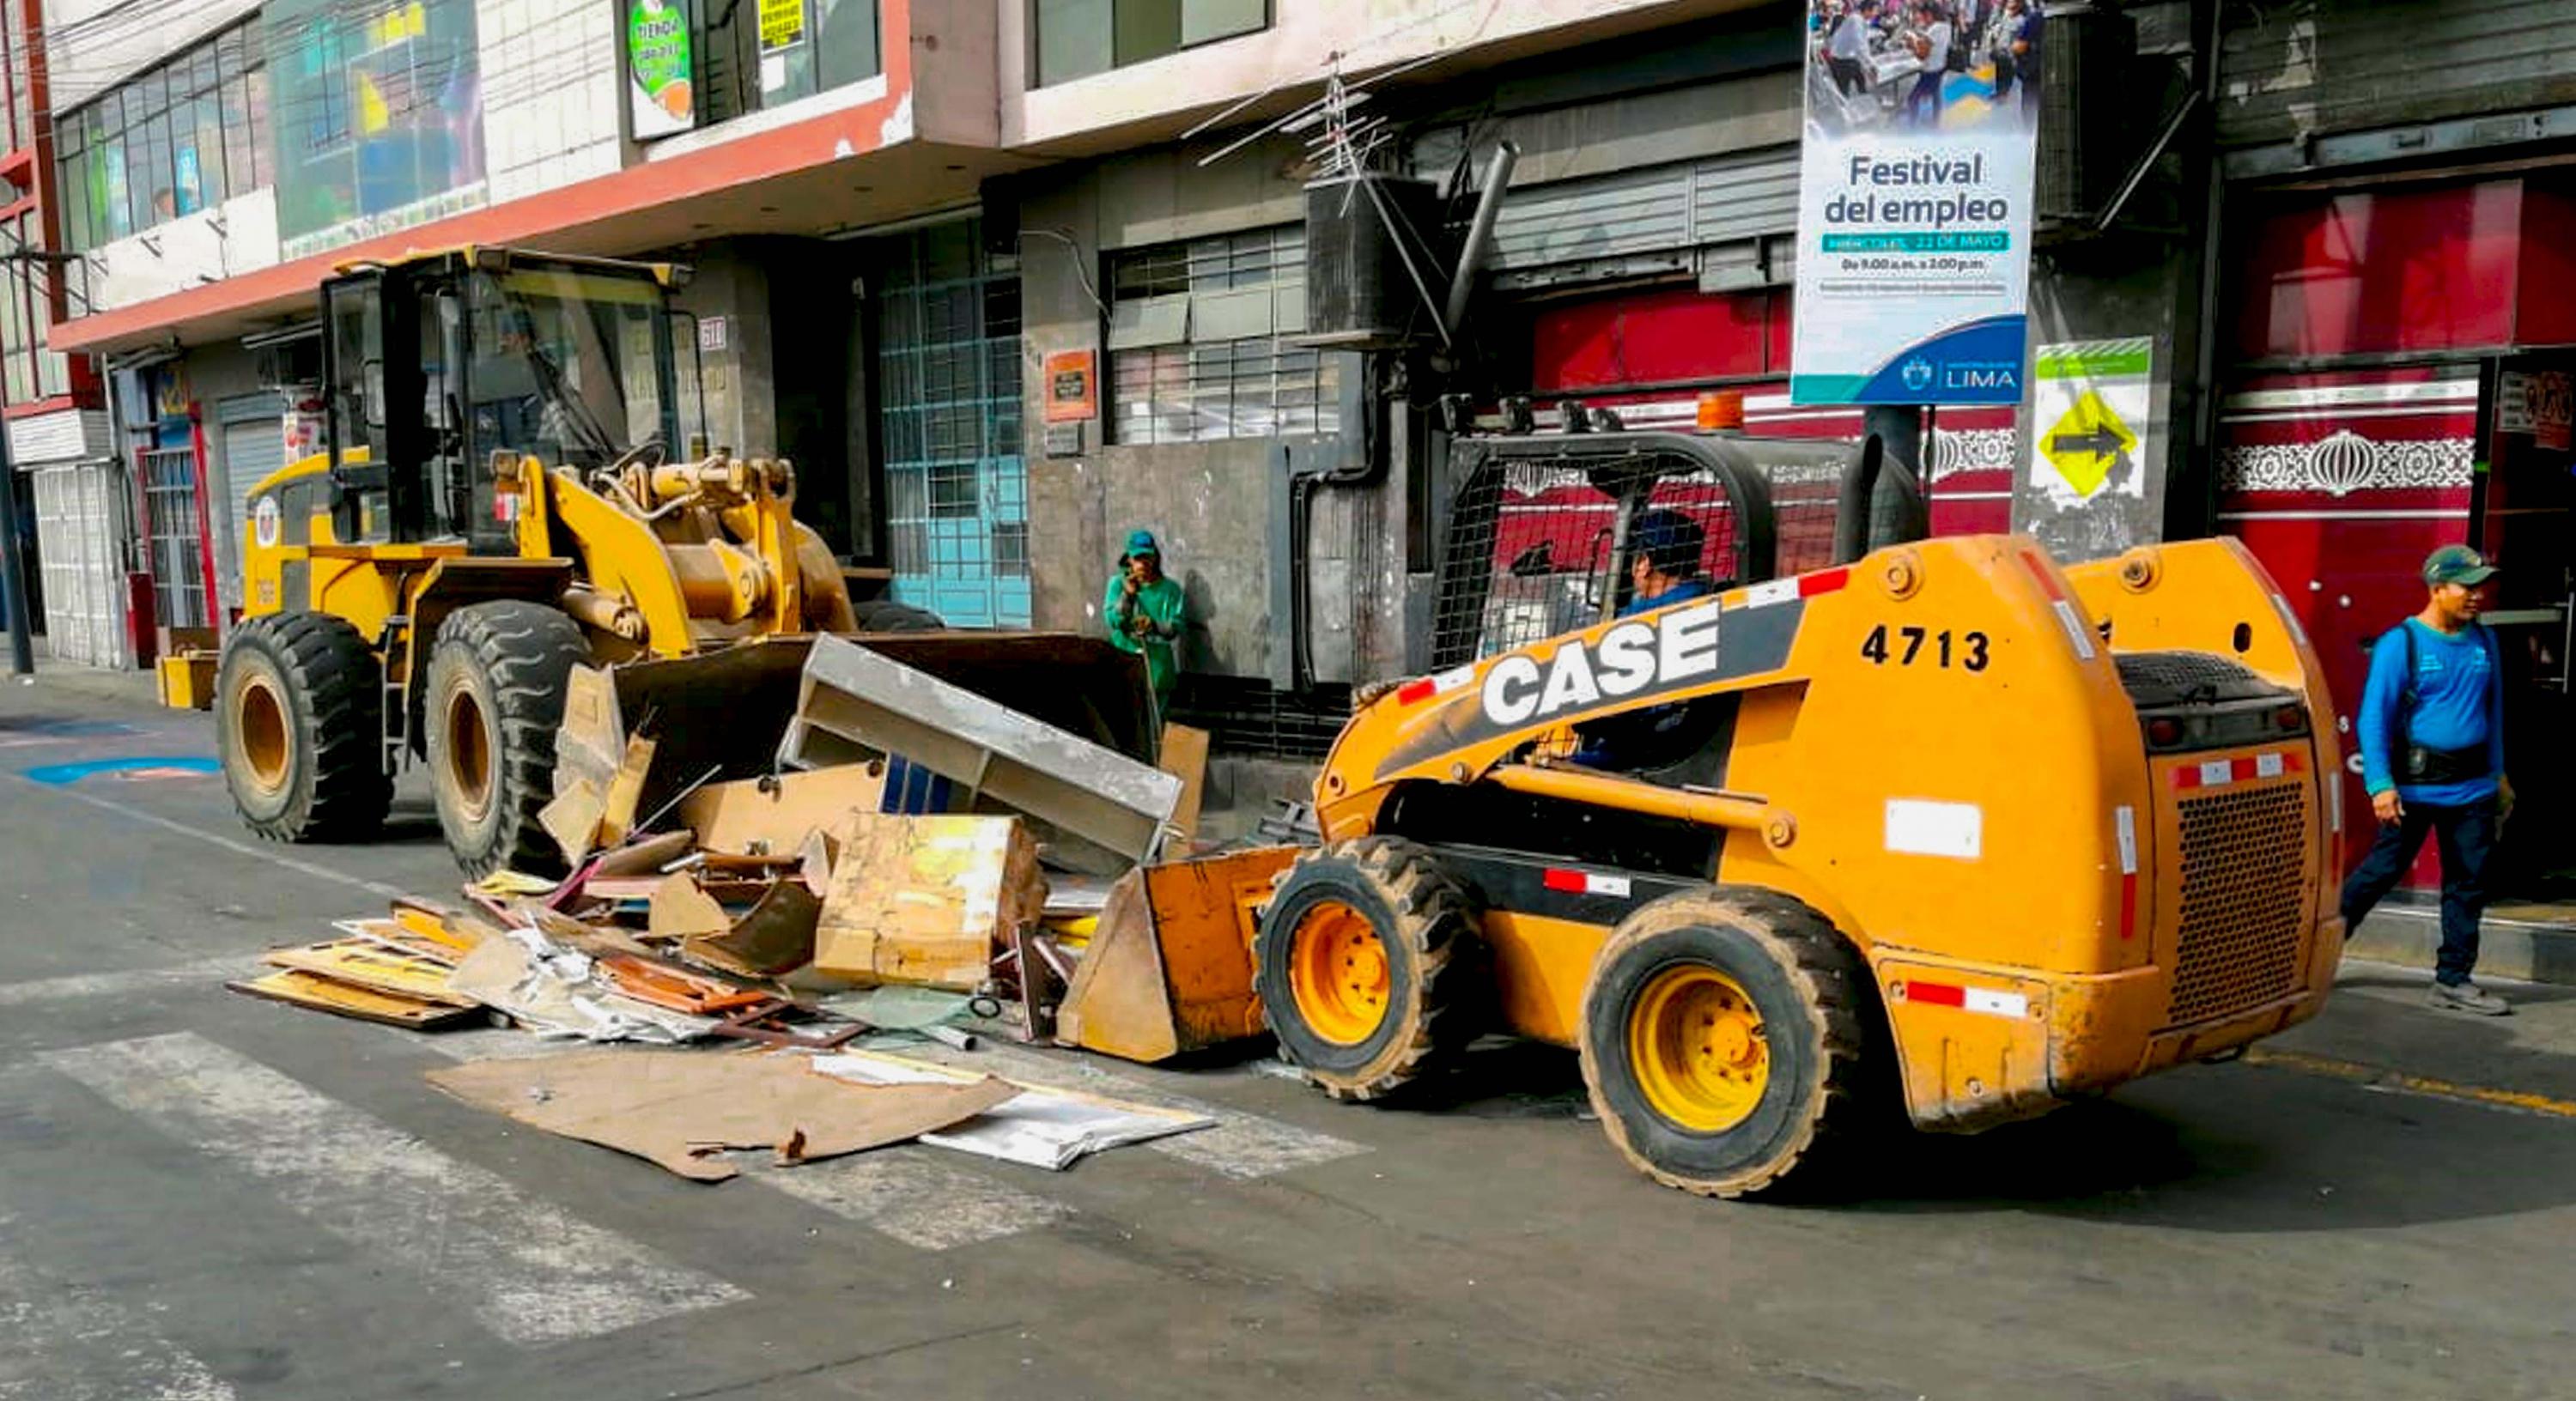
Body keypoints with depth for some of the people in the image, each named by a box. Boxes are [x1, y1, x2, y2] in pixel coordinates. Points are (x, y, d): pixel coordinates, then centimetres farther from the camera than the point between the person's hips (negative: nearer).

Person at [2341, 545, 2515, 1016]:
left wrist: (2499, 774, 19)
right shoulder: (2400, 644, -9)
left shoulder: (2484, 641, 9)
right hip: (2415, 786, -6)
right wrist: (2381, 785, -19)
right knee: (2382, 872, 0)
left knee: (2469, 882, 6)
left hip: (2473, 788, 6)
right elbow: (2373, 717, -12)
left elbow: (2493, 710, 19)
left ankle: (2453, 980, 15)